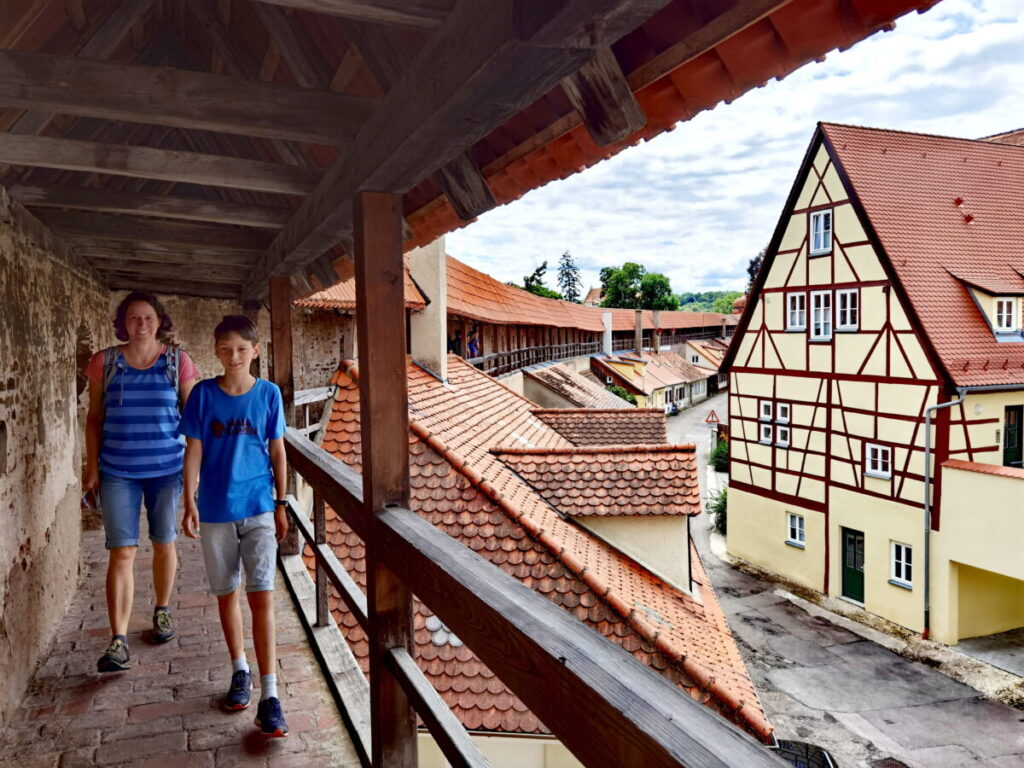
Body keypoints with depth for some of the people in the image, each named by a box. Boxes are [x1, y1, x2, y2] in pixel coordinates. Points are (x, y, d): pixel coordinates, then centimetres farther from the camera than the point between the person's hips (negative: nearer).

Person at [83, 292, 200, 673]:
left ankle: (162, 610, 36)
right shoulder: (104, 362, 0)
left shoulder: (178, 362, -2)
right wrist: (92, 467, 2)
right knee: (121, 553, -4)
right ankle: (118, 642, -2)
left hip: (167, 468, 0)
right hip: (118, 471, 0)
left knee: (164, 543, 14)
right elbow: (94, 418, 6)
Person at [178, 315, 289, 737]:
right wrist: (190, 502, -6)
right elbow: (194, 451, 1)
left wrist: (281, 504, 6)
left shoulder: (268, 393, -2)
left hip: (258, 509, -1)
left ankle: (269, 697, -4)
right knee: (226, 594, 14)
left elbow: (277, 451, 4)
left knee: (262, 596, -7)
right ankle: (240, 671, 34)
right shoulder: (203, 394, -2)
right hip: (215, 511, 2)